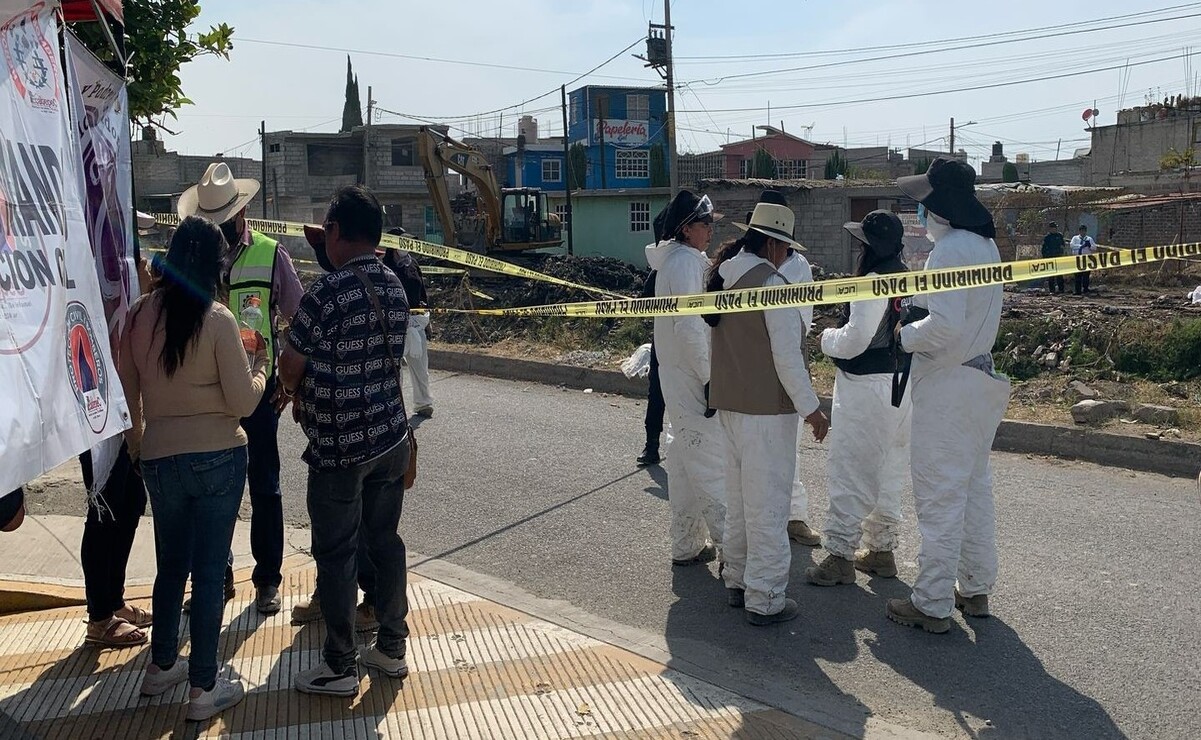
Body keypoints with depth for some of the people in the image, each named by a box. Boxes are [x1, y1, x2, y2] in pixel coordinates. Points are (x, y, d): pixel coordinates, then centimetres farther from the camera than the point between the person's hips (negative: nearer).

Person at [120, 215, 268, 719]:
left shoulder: (138, 315, -2)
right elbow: (243, 403, -14)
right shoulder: (218, 320, -15)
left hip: (159, 458, 4)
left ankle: (161, 666, 36)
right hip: (218, 458, -4)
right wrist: (260, 362, 5)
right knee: (208, 571, 5)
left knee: (171, 564, 22)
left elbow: (128, 388, 11)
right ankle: (203, 689, 14)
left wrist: (136, 433, 29)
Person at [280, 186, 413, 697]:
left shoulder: (326, 294, -18)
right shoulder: (394, 287, 4)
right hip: (391, 438, 7)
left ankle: (340, 668, 15)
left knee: (336, 556, 5)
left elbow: (290, 370, -10)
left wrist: (297, 394, 14)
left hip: (339, 448, -7)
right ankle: (392, 646, 27)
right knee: (385, 541, 16)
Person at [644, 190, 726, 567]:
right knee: (712, 463, -6)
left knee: (684, 459, 14)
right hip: (692, 377, -10)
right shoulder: (686, 262, -16)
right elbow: (689, 326, -23)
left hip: (677, 376, 10)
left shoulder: (673, 260, 14)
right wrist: (708, 377, -19)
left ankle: (686, 545, 23)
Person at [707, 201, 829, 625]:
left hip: (729, 402, 8)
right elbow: (787, 356, -19)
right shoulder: (772, 283, -17)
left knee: (738, 496, 18)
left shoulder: (723, 276, 7)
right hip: (767, 407, -8)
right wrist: (811, 408, -13)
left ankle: (737, 580, 29)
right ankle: (765, 599, 6)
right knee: (768, 502, -1)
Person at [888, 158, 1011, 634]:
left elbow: (945, 325, -27)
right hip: (980, 376, 10)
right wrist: (917, 303, 9)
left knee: (939, 497, -2)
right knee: (974, 488, 18)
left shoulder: (949, 249, -20)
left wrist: (904, 336, -11)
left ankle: (933, 605, 7)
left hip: (946, 385, -10)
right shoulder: (985, 245, 10)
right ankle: (975, 589, 30)